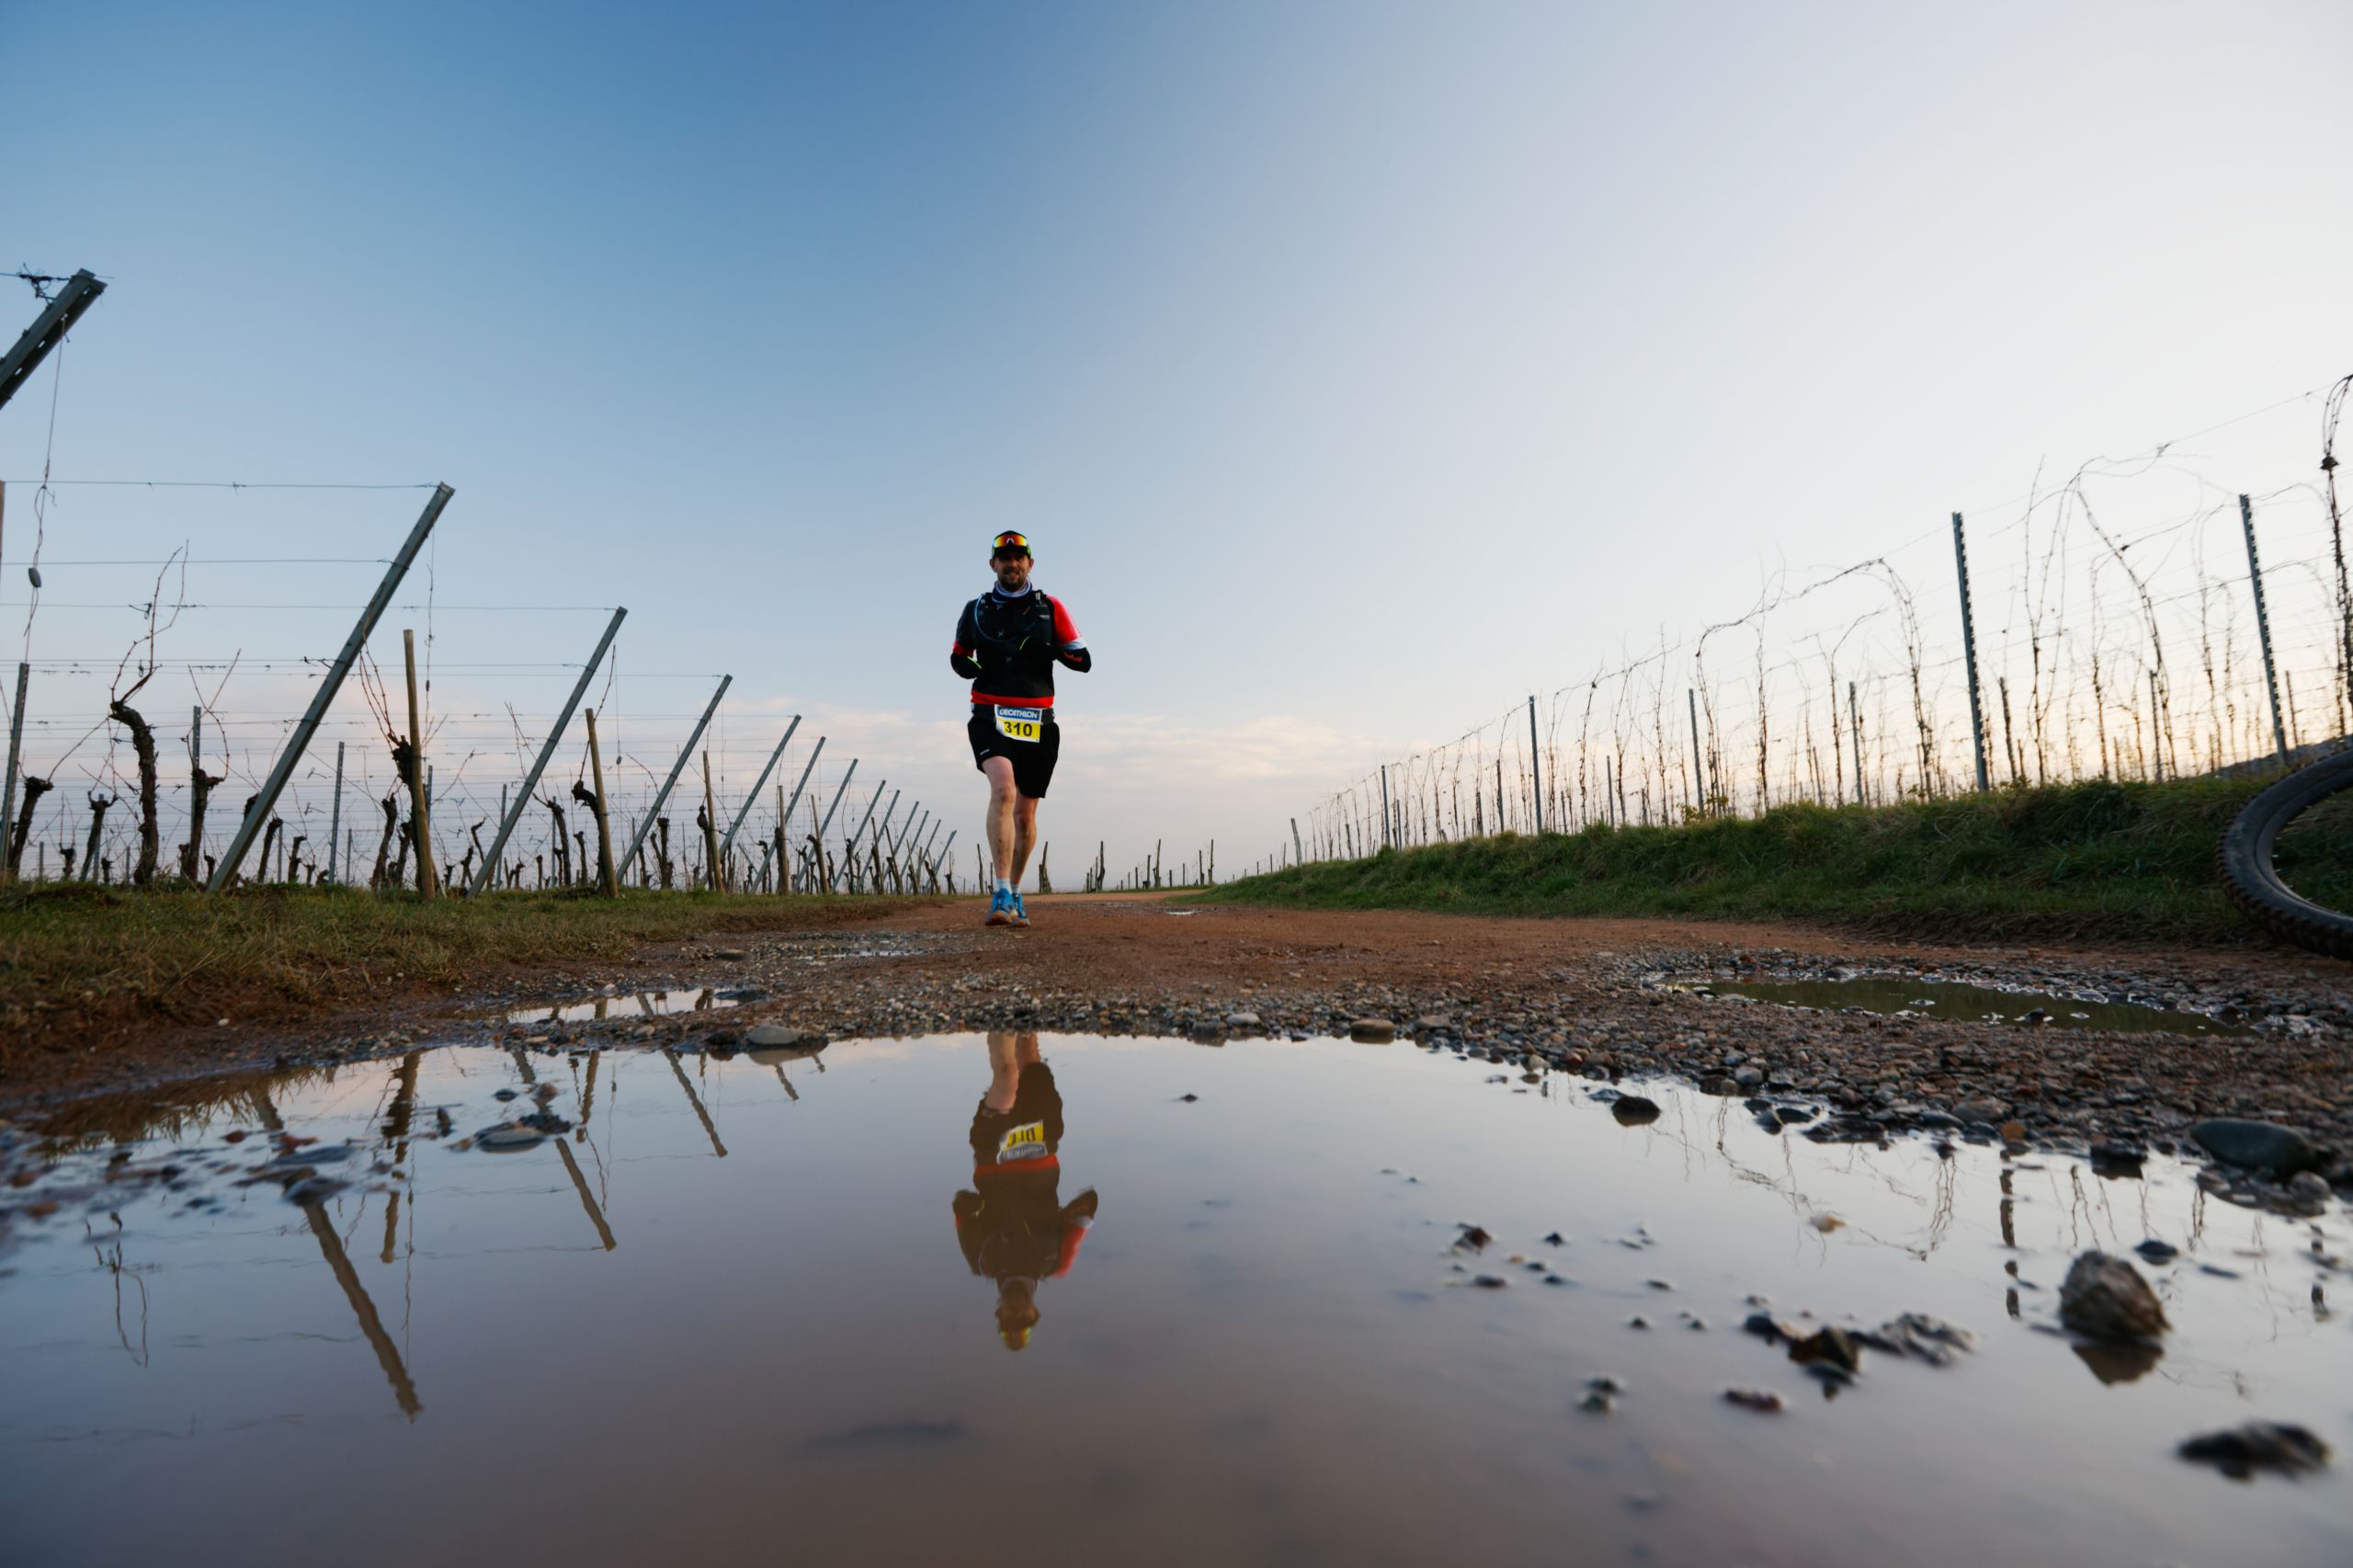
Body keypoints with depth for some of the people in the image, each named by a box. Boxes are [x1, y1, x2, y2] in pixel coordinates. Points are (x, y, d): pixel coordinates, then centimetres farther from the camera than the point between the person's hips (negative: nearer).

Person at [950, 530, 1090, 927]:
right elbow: (957, 658, 21)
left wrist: (1051, 648, -14)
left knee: (1025, 813, 9)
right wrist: (973, 665, -3)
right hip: (991, 717, -1)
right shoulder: (976, 611, 10)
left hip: (1037, 722, 1)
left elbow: (1084, 661, 5)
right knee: (1003, 790, -27)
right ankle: (1001, 894, -29)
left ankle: (1015, 893, 28)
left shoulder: (1050, 608, 7)